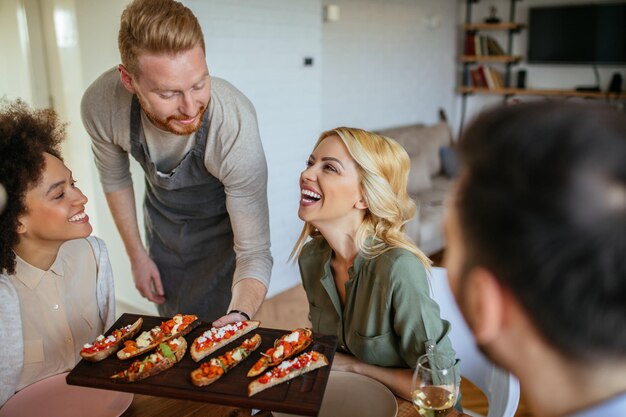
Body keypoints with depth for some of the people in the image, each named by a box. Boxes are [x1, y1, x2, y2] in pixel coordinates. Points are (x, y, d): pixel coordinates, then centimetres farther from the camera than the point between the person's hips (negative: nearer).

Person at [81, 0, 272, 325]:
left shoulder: (235, 127, -39)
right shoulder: (100, 104, -29)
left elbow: (254, 252, -33)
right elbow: (115, 179, -6)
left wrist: (240, 315, -52)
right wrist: (137, 255, 1)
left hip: (221, 225, -3)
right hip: (162, 221, 3)